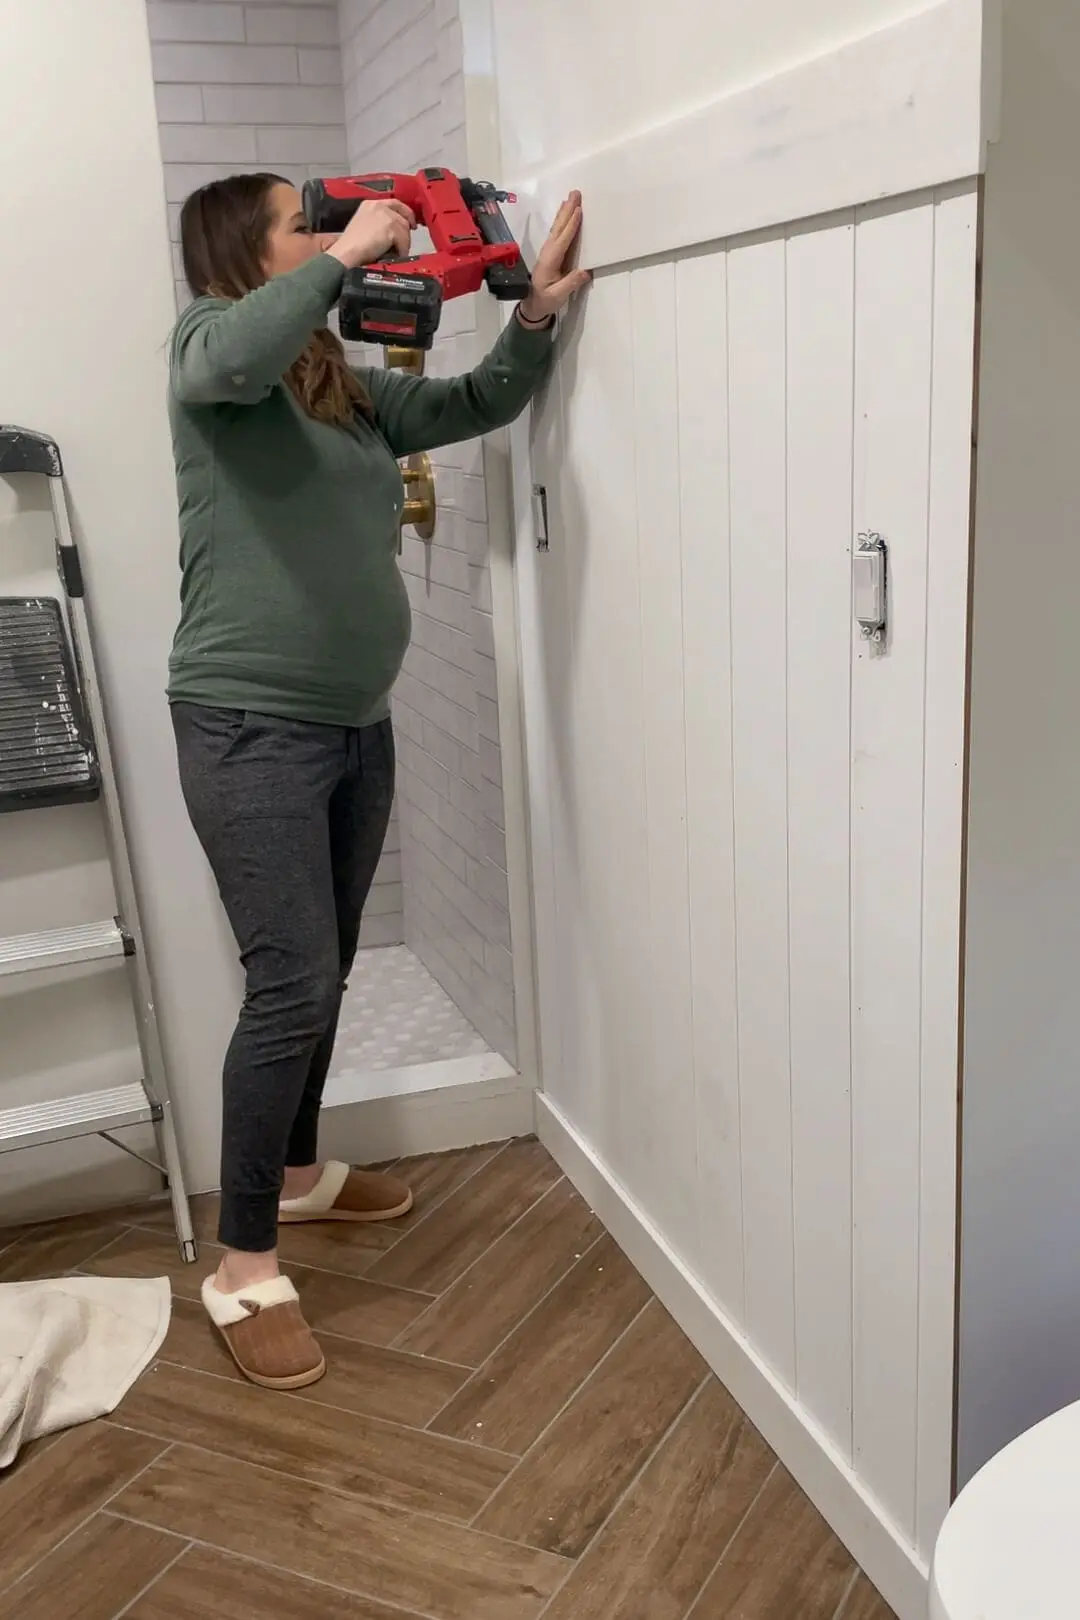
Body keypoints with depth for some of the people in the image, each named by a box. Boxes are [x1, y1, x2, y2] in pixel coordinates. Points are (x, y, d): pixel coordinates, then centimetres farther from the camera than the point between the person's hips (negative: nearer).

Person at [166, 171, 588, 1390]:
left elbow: (482, 402, 21)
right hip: (248, 728, -8)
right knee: (291, 983, -11)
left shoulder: (352, 391, 14)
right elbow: (237, 358, -31)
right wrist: (348, 252, -20)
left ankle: (297, 1171, 37)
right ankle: (244, 1269, 2)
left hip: (356, 725, 8)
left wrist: (537, 310, 5)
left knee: (323, 972, 17)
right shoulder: (211, 341, -5)